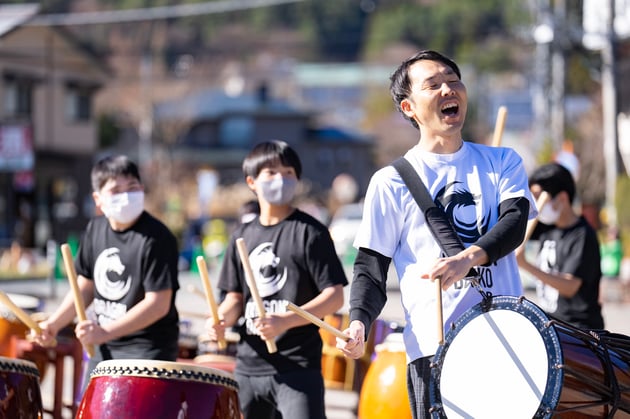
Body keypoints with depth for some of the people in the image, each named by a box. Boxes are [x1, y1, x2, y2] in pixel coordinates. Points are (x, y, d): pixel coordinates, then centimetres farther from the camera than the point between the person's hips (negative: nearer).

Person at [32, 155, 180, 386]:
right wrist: (54, 324, 2)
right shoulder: (96, 229, 5)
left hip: (146, 351, -7)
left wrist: (105, 332, -26)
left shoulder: (156, 238, -17)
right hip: (104, 349, 7)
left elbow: (158, 304, -21)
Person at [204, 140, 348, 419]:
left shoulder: (309, 232, -4)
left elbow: (334, 297, -10)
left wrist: (286, 320, -22)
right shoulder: (243, 236, 13)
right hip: (249, 365, 6)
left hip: (298, 367, -6)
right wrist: (222, 319, -4)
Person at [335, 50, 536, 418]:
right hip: (435, 346, -2)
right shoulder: (392, 181, 5)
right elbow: (371, 267, 5)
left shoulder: (502, 163, 13)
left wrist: (468, 258, -25)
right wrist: (359, 325, -15)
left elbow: (515, 222, -5)